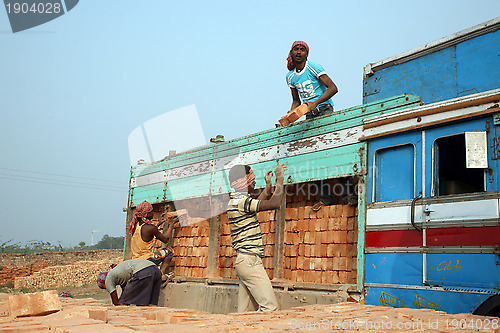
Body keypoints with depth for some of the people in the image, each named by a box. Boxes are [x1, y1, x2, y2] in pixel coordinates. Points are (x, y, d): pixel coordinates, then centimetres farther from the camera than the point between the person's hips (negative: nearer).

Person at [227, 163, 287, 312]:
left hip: (244, 260, 10)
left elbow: (259, 203, 36)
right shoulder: (241, 201, -14)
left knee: (246, 310, 7)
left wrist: (268, 186, 32)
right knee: (270, 306, -13)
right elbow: (274, 203, -20)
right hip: (249, 259, -10)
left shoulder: (236, 200, 17)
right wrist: (280, 179, -9)